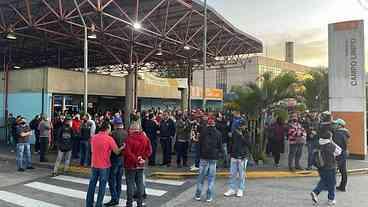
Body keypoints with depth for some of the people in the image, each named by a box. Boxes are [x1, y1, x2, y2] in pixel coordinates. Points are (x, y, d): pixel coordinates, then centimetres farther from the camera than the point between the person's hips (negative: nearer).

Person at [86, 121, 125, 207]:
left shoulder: (93, 137, 2)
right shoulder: (109, 139, -14)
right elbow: (117, 152, -13)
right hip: (104, 165, -5)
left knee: (92, 184, 14)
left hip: (94, 164, 5)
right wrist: (122, 148, 6)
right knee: (102, 185, 6)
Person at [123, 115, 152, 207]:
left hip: (130, 165, -5)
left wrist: (135, 159, -13)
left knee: (130, 183, 5)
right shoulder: (145, 138, 0)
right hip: (141, 165, 5)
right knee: (140, 183, 12)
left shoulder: (129, 139, -17)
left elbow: (127, 152, -21)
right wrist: (143, 158, -2)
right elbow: (149, 150, 2)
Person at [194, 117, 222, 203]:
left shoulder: (203, 131, -3)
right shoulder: (218, 133, -2)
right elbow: (220, 146, 2)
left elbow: (200, 143, 2)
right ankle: (209, 197, 9)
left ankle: (198, 195, 15)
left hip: (204, 156, 0)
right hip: (214, 157, 0)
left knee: (201, 176, 9)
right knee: (211, 177, 6)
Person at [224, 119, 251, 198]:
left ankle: (240, 190, 15)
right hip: (234, 156, 3)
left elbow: (249, 144, -15)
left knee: (241, 175, 4)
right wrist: (231, 153, 9)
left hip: (243, 157, -2)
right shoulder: (235, 133, 5)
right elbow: (231, 143, 14)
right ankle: (232, 189, 14)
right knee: (232, 174, 5)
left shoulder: (247, 134, -2)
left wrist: (242, 136, -20)